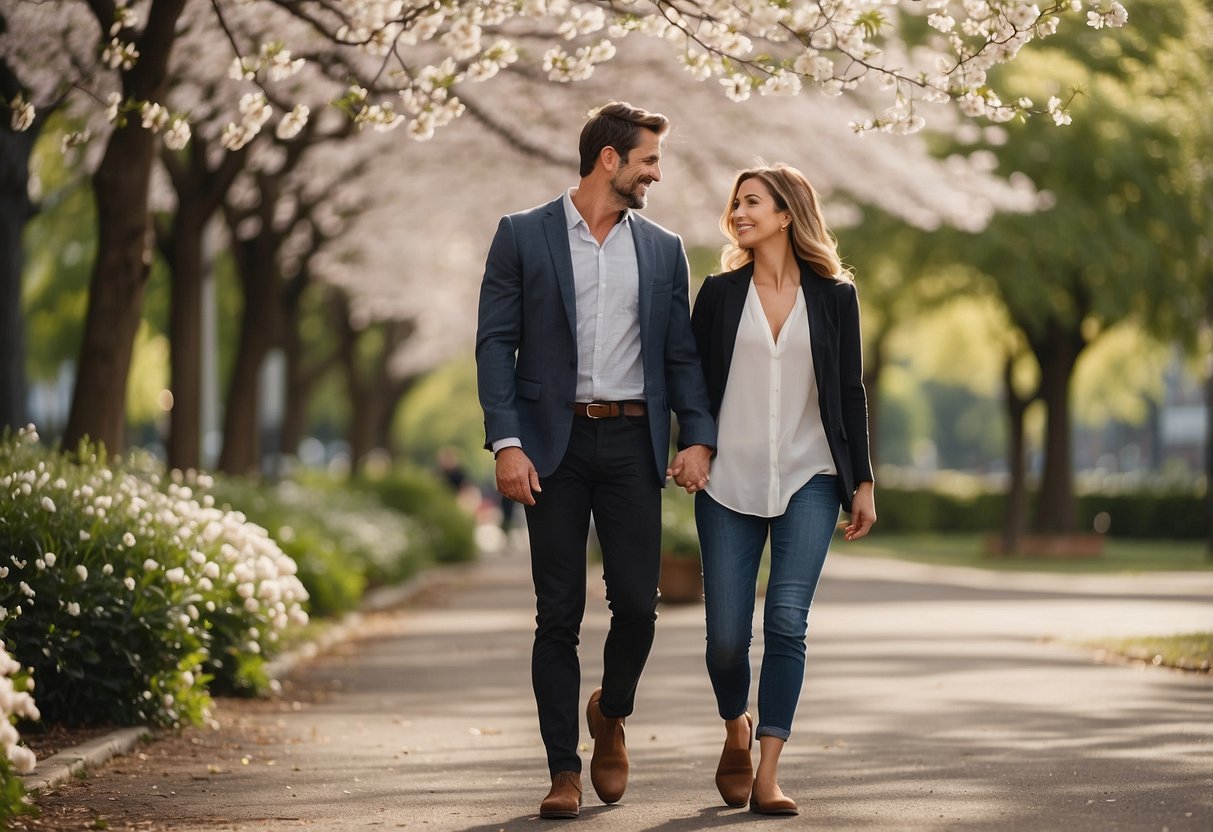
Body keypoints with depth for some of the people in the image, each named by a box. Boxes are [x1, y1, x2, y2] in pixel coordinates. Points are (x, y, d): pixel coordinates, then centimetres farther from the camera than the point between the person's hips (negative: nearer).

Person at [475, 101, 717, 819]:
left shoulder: (663, 248, 13)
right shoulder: (523, 236, 3)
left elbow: (681, 352, 12)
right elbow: (496, 344, -1)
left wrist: (698, 437, -2)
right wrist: (506, 443, -11)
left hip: (632, 442, 2)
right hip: (556, 443, -2)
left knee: (638, 603, -3)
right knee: (559, 615, 0)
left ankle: (611, 714, 27)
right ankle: (565, 770, 7)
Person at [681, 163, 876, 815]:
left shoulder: (833, 295, 5)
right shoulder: (720, 293, 6)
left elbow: (850, 391, 7)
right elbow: (692, 381, 8)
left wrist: (862, 483, 5)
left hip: (808, 479, -1)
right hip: (730, 480, 1)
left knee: (787, 619, -13)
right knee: (727, 634, -2)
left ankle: (767, 775, -9)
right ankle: (736, 729, 29)